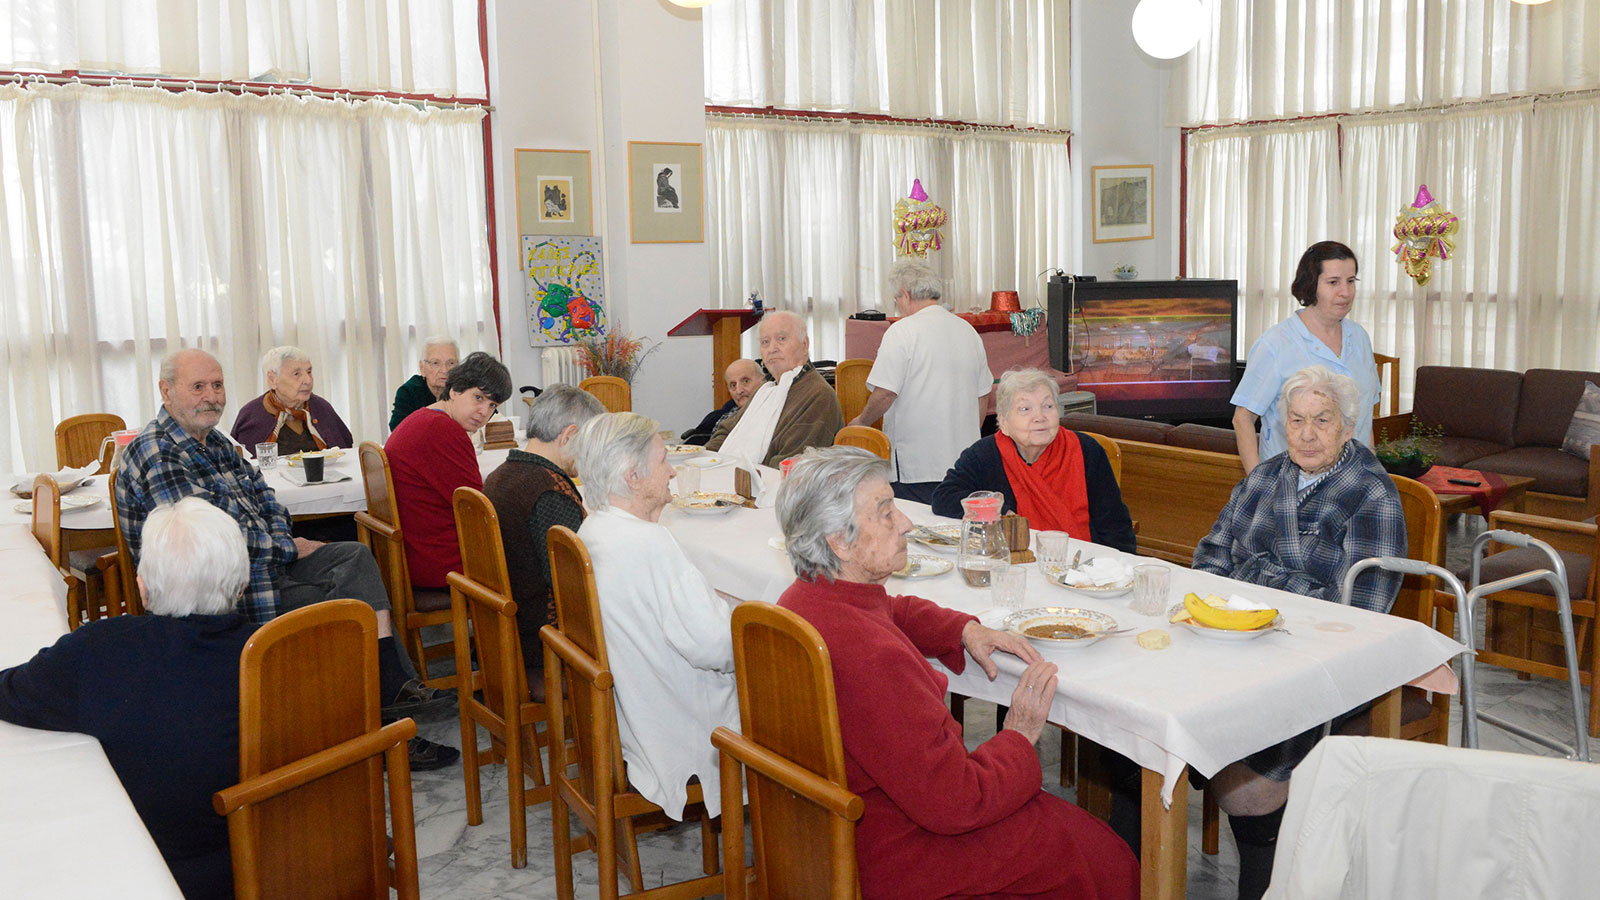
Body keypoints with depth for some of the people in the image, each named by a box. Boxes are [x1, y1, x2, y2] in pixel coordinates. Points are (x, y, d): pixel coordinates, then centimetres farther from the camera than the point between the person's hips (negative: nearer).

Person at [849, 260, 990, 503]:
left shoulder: (901, 331, -10)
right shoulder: (969, 331, 12)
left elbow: (885, 393, -15)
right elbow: (981, 397, 18)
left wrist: (861, 421, 3)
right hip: (963, 462, 7)